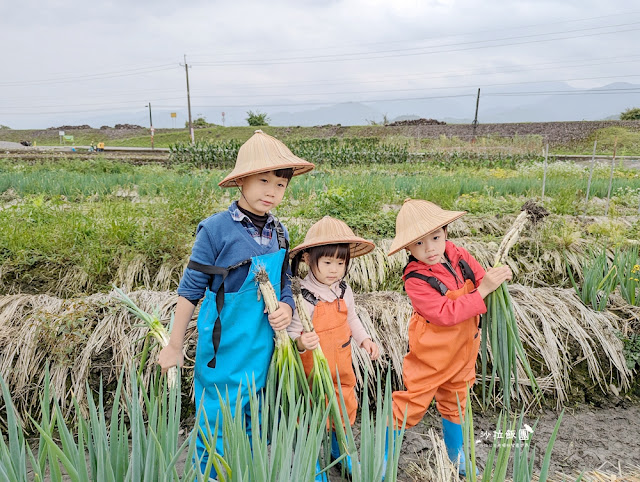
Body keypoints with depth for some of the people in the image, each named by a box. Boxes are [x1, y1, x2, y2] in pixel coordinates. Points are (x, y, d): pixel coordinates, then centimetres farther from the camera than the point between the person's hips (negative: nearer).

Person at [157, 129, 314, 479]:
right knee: (217, 429, 10)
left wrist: (287, 309, -12)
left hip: (263, 350, 5)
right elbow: (190, 290, -9)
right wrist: (174, 346, -3)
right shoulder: (217, 229, -16)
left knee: (253, 426, 22)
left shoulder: (278, 234, 0)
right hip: (224, 351, -5)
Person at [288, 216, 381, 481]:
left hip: (341, 366, 7)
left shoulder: (344, 291, -4)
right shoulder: (303, 297, -25)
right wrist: (301, 342, -42)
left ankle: (339, 450, 50)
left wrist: (364, 340, 1)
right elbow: (292, 334, -21)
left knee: (345, 408, 22)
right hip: (312, 370, -6)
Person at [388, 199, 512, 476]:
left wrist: (498, 278, -23)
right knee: (413, 404, 4)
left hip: (462, 349, 6)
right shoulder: (415, 280, -26)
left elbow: (480, 278, 0)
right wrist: (482, 290, -36)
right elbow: (446, 314, -32)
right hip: (431, 353, -6)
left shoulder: (459, 255, -9)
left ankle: (456, 455, 48)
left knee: (454, 402, 24)